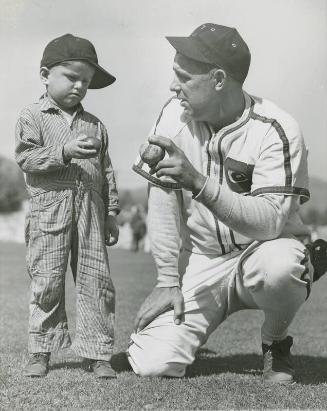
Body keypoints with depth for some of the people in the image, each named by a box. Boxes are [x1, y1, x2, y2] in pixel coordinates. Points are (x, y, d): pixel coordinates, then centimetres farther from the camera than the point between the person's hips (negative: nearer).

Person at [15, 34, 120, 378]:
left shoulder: (95, 125, 16)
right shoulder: (32, 116, 4)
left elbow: (106, 171, 16)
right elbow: (26, 158, -9)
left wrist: (111, 214, 12)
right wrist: (65, 152, -22)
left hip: (90, 209, 4)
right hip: (49, 207, -3)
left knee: (95, 281, 2)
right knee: (46, 281, 0)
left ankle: (97, 353, 9)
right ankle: (40, 351, 13)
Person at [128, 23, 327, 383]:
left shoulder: (276, 131, -19)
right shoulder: (173, 116, -6)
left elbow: (270, 222, -30)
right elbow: (162, 201, -6)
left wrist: (199, 183, -42)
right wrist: (168, 281, -9)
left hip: (264, 248, -2)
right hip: (201, 260, 3)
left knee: (277, 266, -40)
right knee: (152, 363, -16)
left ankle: (275, 343, -5)